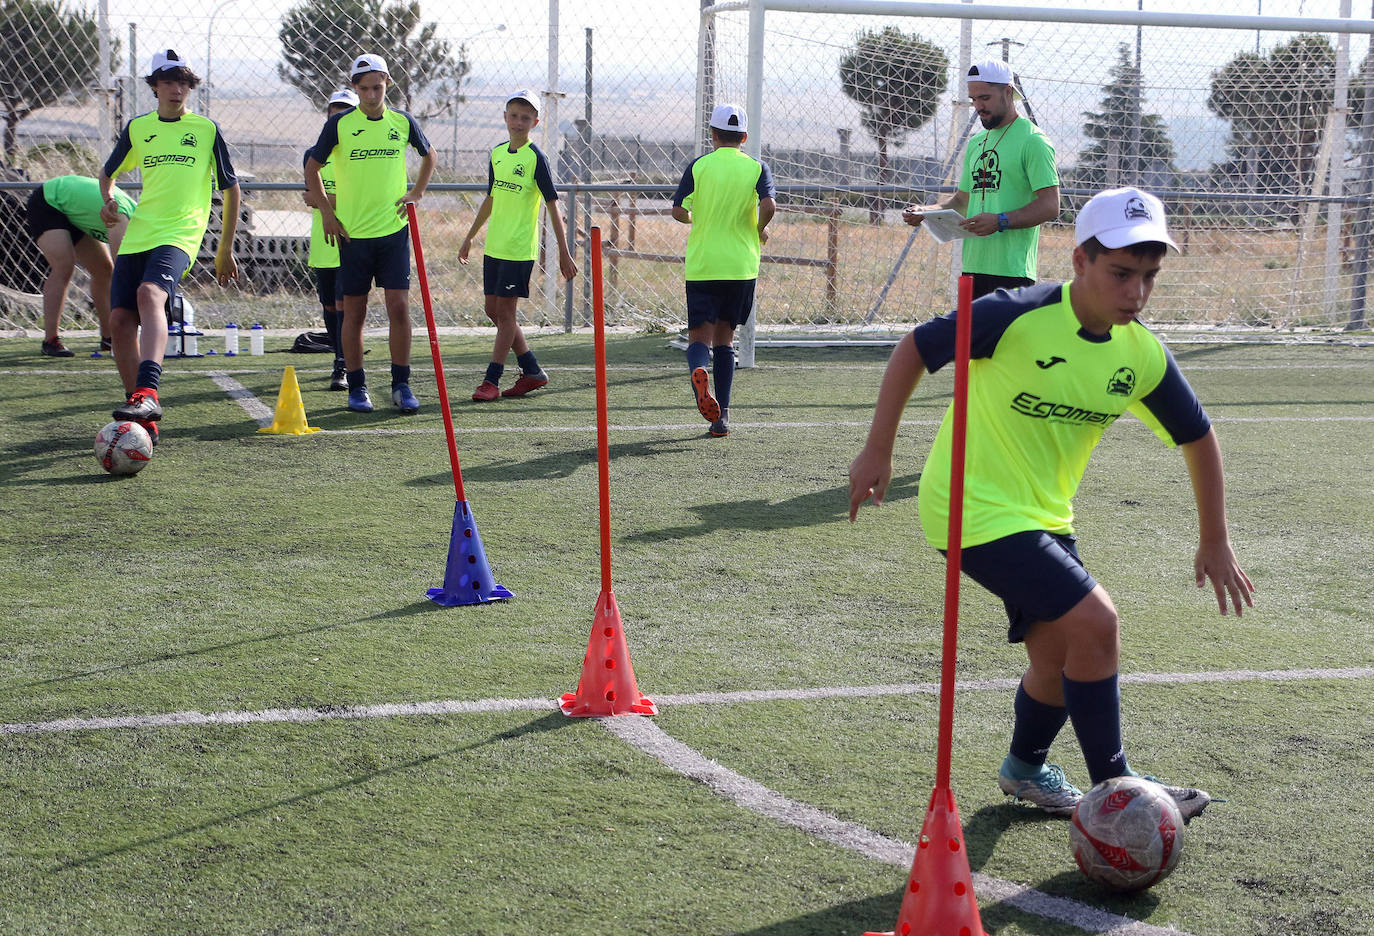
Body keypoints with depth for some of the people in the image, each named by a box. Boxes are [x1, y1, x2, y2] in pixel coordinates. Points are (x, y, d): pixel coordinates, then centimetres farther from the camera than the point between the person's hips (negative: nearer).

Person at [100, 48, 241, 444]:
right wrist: (108, 199, 4)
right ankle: (143, 420, 7)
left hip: (180, 233, -5)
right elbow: (107, 173, 27)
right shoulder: (137, 127, 13)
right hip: (137, 234, 5)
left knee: (150, 293, -33)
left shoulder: (206, 128, 6)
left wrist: (225, 248, 11)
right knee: (120, 320, -5)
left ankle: (147, 393, -46)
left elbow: (231, 188, 12)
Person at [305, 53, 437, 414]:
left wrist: (417, 193, 10)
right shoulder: (339, 124, -2)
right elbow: (311, 168, 7)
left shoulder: (403, 122, 4)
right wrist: (326, 212, 0)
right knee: (354, 311, 3)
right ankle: (356, 387, 12)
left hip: (394, 230, 1)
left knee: (399, 306, -4)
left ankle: (401, 385, 4)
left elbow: (429, 155, 22)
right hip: (352, 232, -1)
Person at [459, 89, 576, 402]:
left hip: (520, 248, -7)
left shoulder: (535, 157, -9)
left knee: (505, 311, -4)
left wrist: (564, 252, -11)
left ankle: (491, 381, 2)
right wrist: (470, 237, 25)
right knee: (493, 310, 9)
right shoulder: (497, 153, 10)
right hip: (493, 246, 7)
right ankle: (532, 371, 20)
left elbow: (552, 205, -9)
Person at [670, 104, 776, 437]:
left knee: (699, 336, 1)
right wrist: (760, 229, 4)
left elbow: (678, 212, -4)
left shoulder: (699, 166, 0)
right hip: (741, 265, 1)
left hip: (701, 264, -1)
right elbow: (769, 204, -16)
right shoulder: (757, 168, 1)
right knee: (725, 337, 13)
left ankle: (698, 371, -35)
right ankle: (722, 414, 8)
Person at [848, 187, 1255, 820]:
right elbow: (914, 348, -12)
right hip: (976, 508, -7)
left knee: (1059, 658, 14)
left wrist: (1215, 542, 11)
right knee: (1095, 622, -17)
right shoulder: (1018, 317, -23)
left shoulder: (1143, 354, -5)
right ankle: (1113, 788, -2)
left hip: (1045, 515, 7)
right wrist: (877, 451, -9)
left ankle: (1026, 768, 43)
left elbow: (1198, 437, 9)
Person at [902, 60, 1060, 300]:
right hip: (973, 268, 8)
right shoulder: (975, 143, 21)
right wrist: (925, 211, 8)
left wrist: (1000, 221, -25)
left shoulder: (1032, 141, -5)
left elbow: (1050, 206, -13)